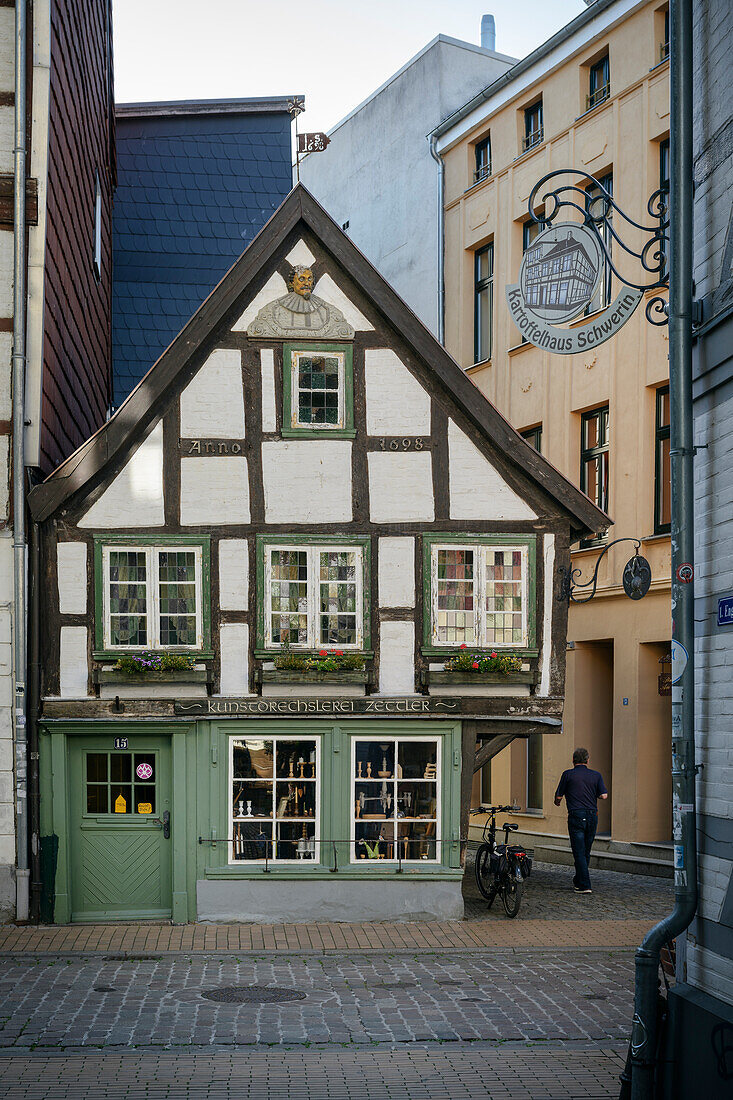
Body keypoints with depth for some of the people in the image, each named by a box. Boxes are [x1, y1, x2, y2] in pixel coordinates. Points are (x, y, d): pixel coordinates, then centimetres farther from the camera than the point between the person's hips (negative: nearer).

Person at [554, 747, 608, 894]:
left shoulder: (568, 775, 0)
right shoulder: (596, 775, 7)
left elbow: (559, 796, 2)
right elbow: (604, 795, 0)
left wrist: (557, 802, 26)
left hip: (576, 816, -4)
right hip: (592, 816, 4)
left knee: (579, 852, -3)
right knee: (586, 851, 16)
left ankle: (584, 886, -9)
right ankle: (578, 881, 29)